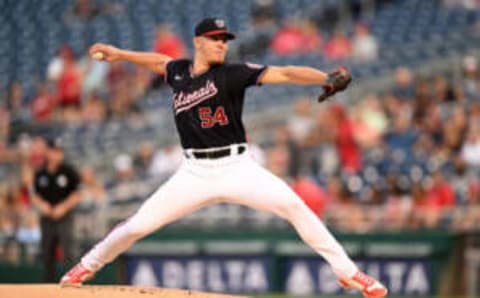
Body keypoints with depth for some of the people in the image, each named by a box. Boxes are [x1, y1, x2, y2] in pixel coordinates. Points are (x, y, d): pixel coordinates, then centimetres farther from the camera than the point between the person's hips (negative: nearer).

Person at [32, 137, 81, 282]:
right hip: (46, 218, 4)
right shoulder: (40, 173, 7)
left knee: (68, 253, -17)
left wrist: (64, 206, -13)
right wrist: (41, 204, -6)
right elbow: (35, 195, 15)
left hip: (64, 217, -4)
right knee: (47, 255, 7)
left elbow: (77, 195, 0)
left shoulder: (68, 171, -2)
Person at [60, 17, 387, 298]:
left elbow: (284, 73, -18)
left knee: (293, 205, -22)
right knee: (140, 224, -1)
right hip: (194, 172, 3)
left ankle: (347, 272, -12)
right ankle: (90, 265, 26)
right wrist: (120, 54, 28)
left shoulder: (232, 74, -6)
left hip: (237, 168, -3)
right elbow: (159, 60, 32)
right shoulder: (179, 72, 7)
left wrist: (327, 79, -31)